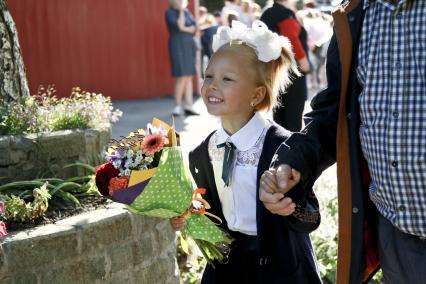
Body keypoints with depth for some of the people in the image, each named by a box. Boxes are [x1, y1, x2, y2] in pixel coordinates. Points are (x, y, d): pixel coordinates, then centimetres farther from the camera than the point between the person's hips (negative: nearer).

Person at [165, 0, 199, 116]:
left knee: (189, 77, 2)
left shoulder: (187, 12, 15)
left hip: (189, 45, 7)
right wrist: (181, 11, -11)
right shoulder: (170, 12, -4)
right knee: (181, 78, -12)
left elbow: (194, 28, 7)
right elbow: (179, 26, -17)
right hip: (178, 45, -6)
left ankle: (188, 106, 2)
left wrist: (184, 28, -10)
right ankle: (177, 106, -4)